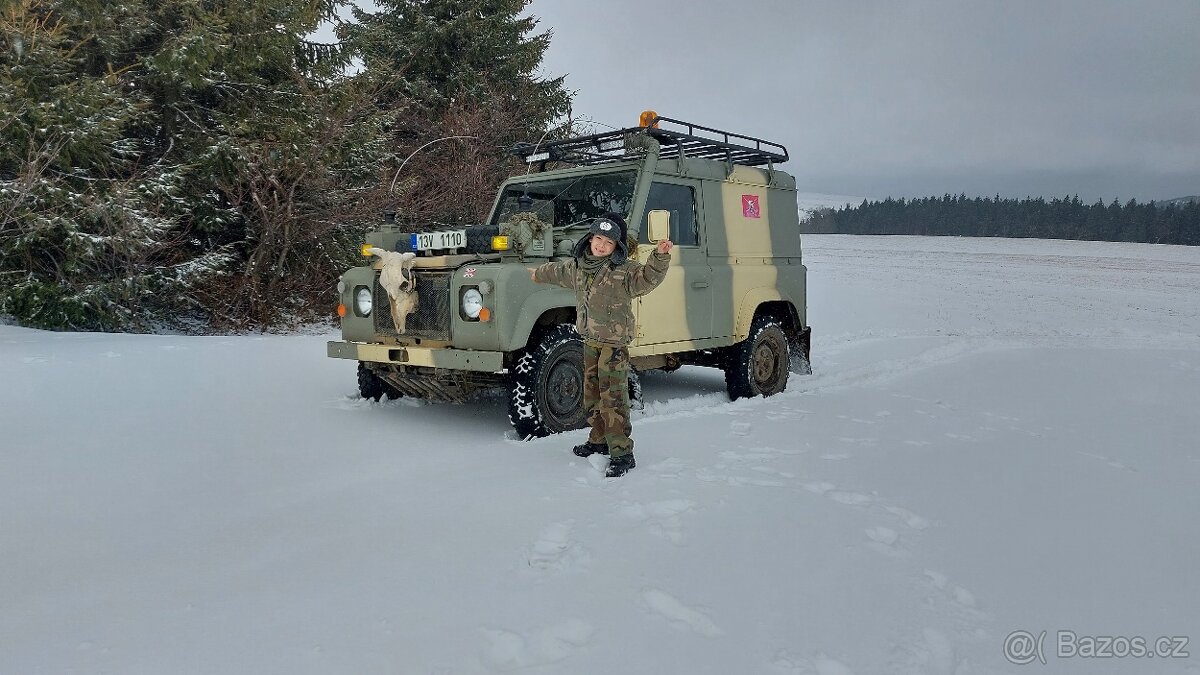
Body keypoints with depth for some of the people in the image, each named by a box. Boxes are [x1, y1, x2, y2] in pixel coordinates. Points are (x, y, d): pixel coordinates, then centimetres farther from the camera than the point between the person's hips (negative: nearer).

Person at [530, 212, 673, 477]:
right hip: (589, 340, 7)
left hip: (614, 343, -7)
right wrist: (537, 274, 45)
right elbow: (557, 272, 27)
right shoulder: (576, 266, 8)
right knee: (592, 395, 17)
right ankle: (599, 440, 33)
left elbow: (647, 278, -26)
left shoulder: (624, 270, -13)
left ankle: (622, 453, -5)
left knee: (613, 399, -9)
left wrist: (660, 257, -42)